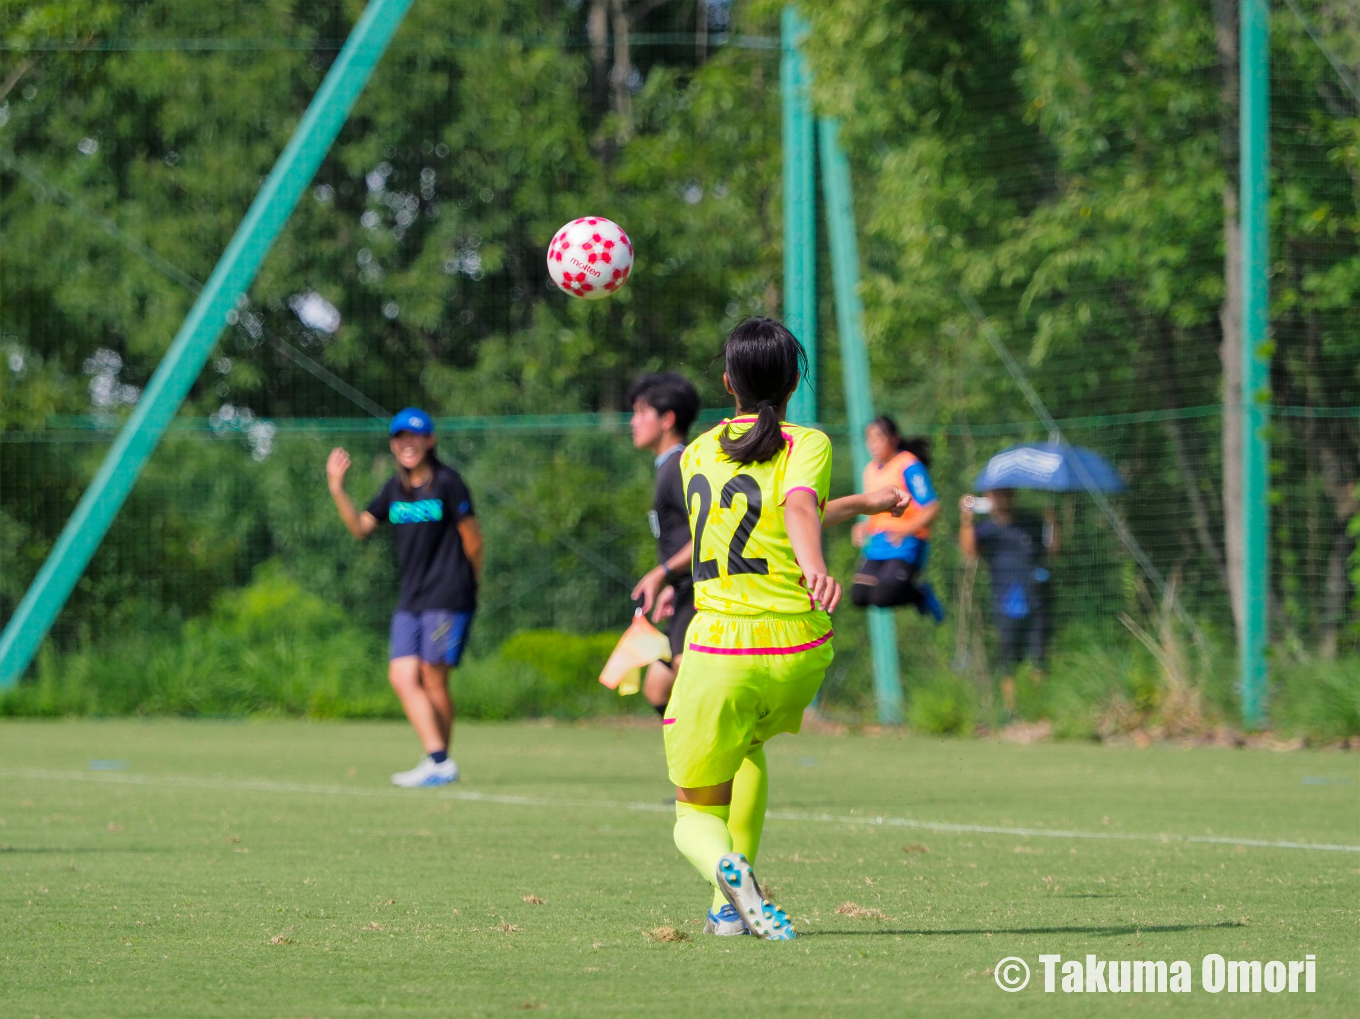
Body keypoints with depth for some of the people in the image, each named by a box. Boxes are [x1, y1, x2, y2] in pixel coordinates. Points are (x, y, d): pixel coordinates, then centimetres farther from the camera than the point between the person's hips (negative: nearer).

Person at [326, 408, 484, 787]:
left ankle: (441, 764, -1)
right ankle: (437, 759, -4)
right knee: (402, 677, -6)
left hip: (448, 598, -6)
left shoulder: (446, 483, -6)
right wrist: (337, 488, 0)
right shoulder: (395, 489, 12)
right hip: (411, 600, 6)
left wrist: (469, 583, 9)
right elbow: (360, 527, 11)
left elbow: (472, 538, -1)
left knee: (433, 680, -7)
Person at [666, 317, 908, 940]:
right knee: (746, 744, 33)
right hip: (799, 649, 0)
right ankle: (729, 906, 22)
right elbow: (800, 510, -24)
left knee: (695, 817, 10)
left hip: (721, 649, 0)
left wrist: (861, 504, 31)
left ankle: (728, 868, -27)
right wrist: (815, 568, -43)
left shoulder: (696, 456, 12)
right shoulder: (806, 446, -2)